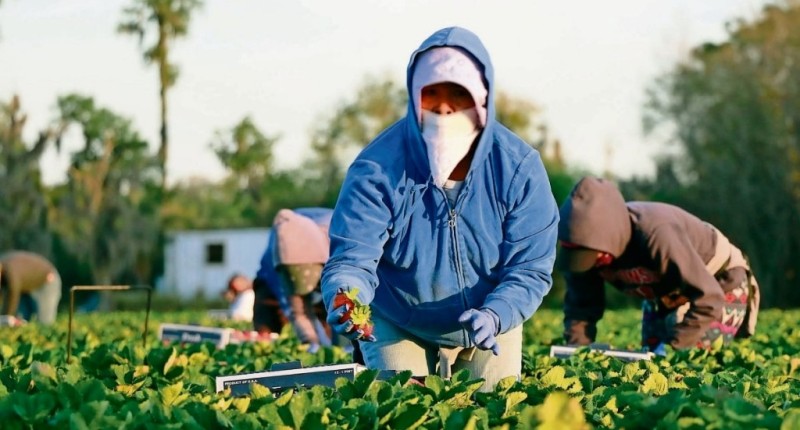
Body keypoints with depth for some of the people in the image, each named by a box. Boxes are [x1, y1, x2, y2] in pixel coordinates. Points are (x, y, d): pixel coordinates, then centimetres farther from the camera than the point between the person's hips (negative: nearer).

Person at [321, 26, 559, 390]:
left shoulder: (518, 168, -20)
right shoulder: (378, 168, -24)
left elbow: (530, 267, -20)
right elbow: (353, 257, -27)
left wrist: (496, 315, -40)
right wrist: (345, 300, -51)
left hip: (490, 330, 2)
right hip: (398, 329, -1)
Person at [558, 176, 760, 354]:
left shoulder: (657, 235, -42)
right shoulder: (586, 249, -22)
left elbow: (708, 300, -40)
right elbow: (580, 305, -9)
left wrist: (671, 347, -39)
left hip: (720, 284, -6)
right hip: (666, 294, 6)